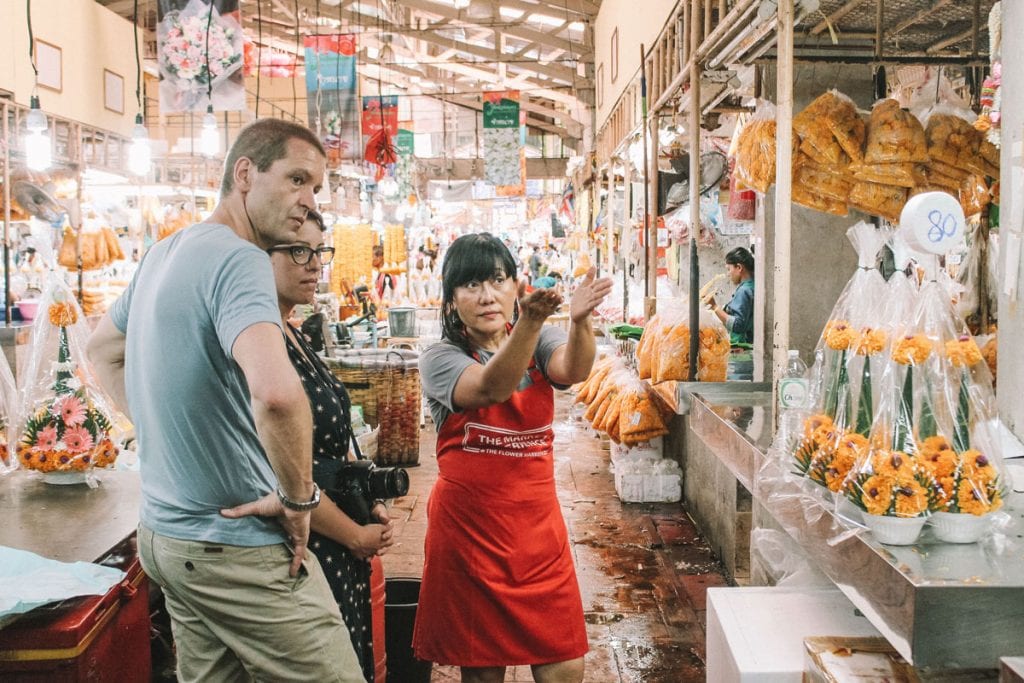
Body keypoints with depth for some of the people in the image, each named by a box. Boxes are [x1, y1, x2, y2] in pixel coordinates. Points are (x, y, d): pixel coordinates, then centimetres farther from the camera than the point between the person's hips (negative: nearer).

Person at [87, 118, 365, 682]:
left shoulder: (164, 253, 10)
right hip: (236, 544, -10)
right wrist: (299, 497, -21)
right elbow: (275, 393, -37)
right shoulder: (239, 260, -20)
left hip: (165, 529, 10)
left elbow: (102, 350, 26)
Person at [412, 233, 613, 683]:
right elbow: (491, 388, -27)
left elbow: (572, 370, -21)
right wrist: (528, 321, -44)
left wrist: (579, 320, -42)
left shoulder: (541, 345, 3)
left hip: (538, 525, 2)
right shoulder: (440, 359, -6)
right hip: (467, 527, -2)